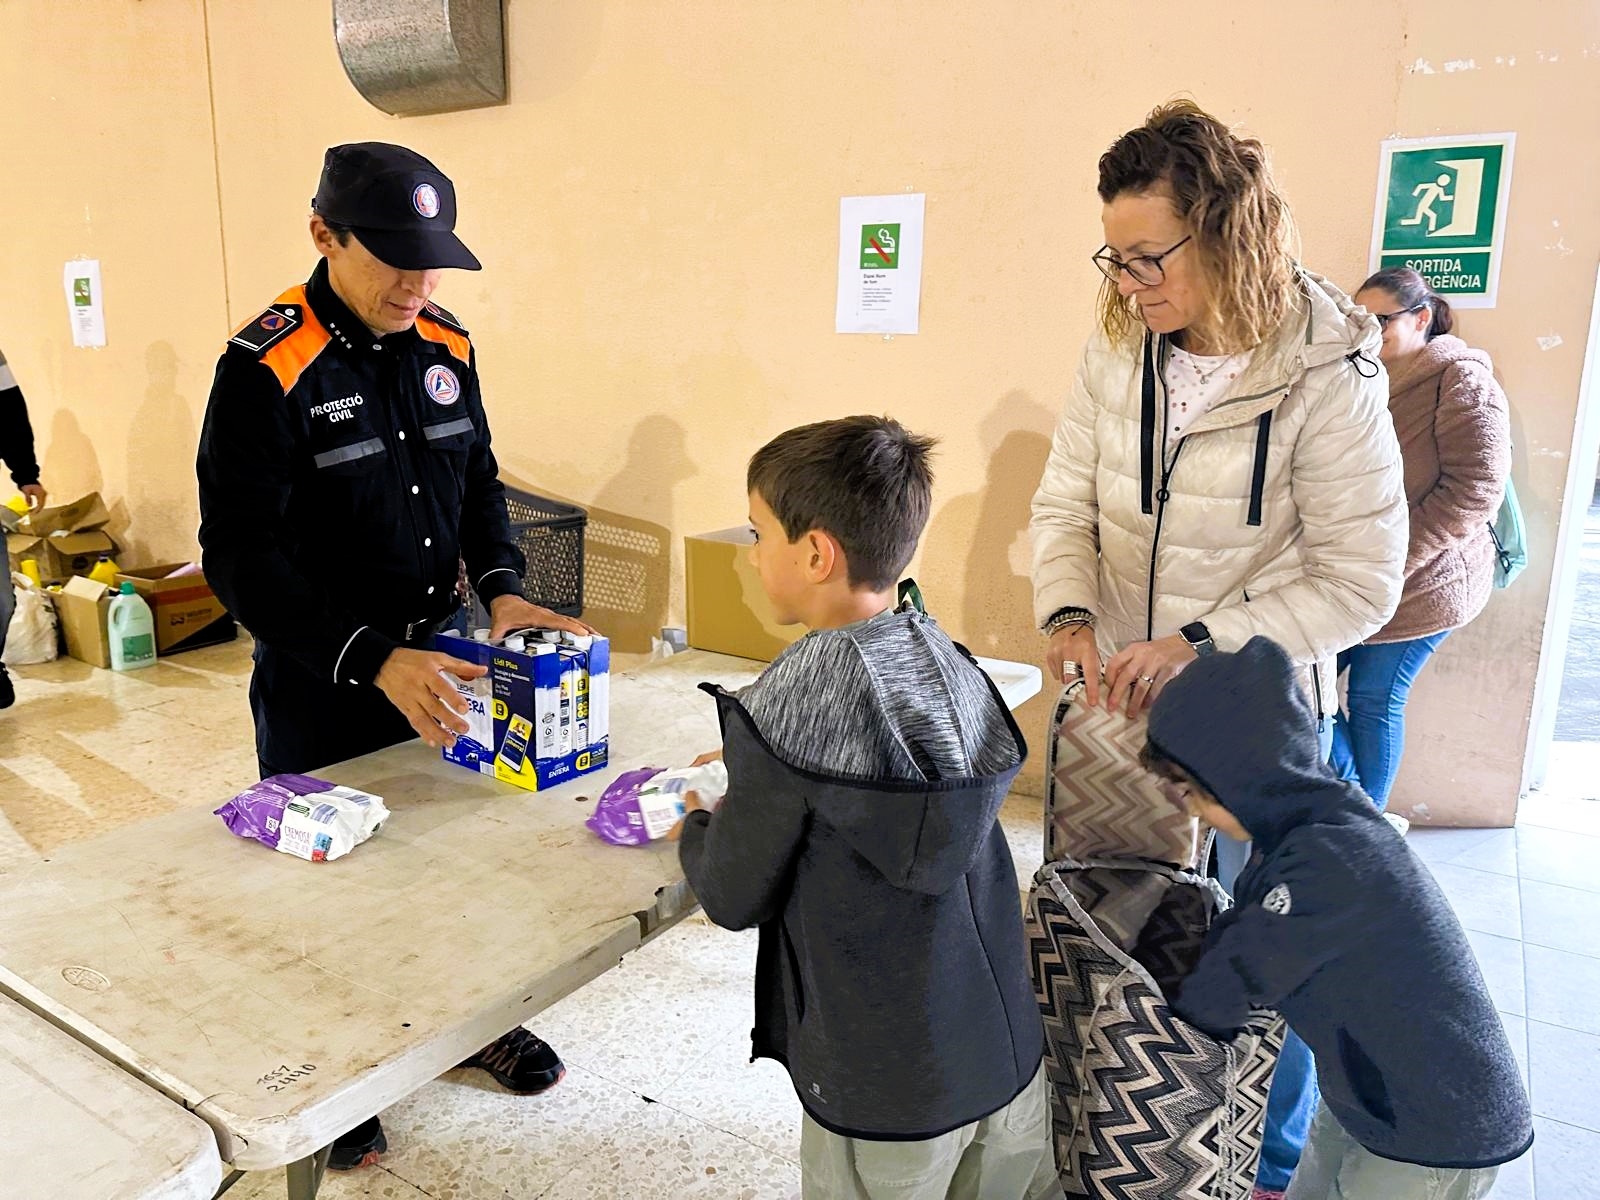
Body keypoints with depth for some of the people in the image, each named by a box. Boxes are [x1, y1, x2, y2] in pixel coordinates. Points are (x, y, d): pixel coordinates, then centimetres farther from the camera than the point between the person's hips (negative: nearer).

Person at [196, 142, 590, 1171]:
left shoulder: (445, 346, 0)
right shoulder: (266, 370, -18)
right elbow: (241, 554, -20)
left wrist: (503, 585, -8)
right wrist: (374, 661, -28)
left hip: (439, 659, 5)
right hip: (321, 689, -5)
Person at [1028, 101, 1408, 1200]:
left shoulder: (1327, 376, -18)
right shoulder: (1119, 351, -5)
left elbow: (1360, 582, -16)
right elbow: (1066, 502, 2)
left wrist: (1201, 644, -23)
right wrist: (1069, 618, -15)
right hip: (1120, 701, 5)